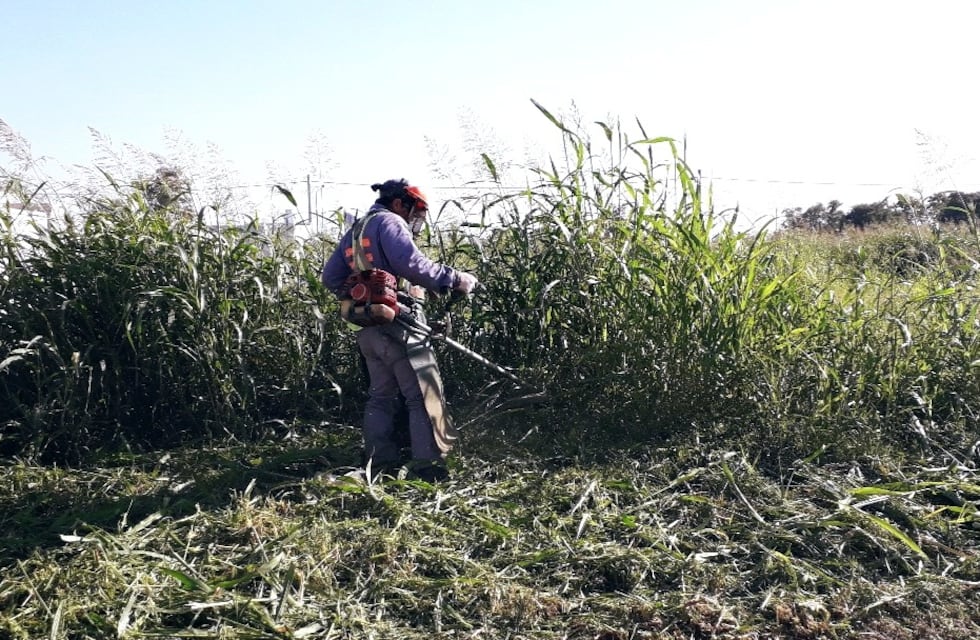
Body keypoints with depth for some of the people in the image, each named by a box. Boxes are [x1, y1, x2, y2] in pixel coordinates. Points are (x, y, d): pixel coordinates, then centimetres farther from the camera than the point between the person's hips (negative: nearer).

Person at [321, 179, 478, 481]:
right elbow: (412, 264, -21)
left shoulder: (354, 232, 23)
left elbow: (330, 276, 22)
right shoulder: (389, 222, -5)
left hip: (368, 329, 9)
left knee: (380, 396, 14)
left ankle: (381, 467, 15)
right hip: (397, 324, -9)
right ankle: (430, 467, -7)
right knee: (424, 395, -5)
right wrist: (454, 279, -16)